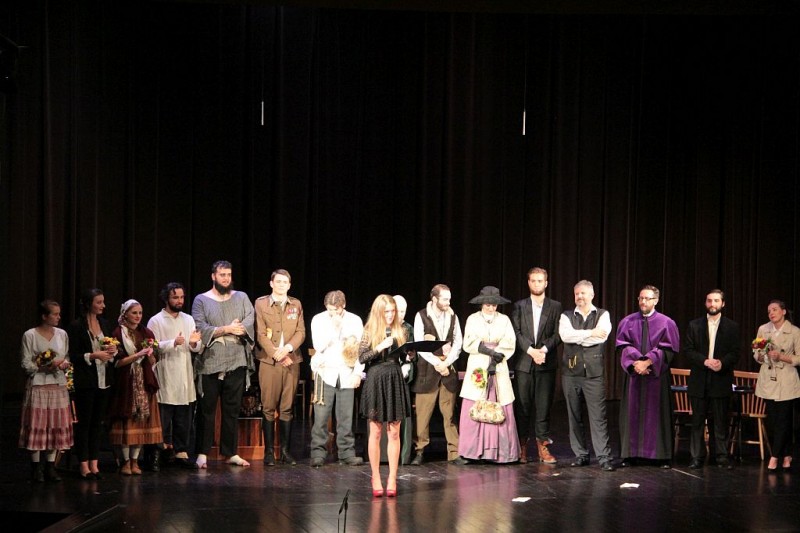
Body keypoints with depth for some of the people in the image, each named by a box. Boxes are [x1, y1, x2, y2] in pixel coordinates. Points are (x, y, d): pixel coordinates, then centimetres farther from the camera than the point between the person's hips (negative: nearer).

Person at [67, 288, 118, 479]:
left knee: (98, 423, 8)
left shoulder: (104, 324, 10)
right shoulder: (77, 326, -8)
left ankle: (94, 464, 14)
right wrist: (93, 356, -19)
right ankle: (83, 465, 5)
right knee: (84, 423, 0)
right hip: (85, 382, -6)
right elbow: (73, 356, -10)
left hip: (104, 381, 6)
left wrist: (113, 350, -1)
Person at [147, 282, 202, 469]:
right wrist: (173, 343, -23)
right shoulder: (156, 321, -1)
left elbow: (197, 349, 14)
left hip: (185, 377, 5)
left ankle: (181, 452, 11)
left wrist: (194, 343, -9)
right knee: (163, 417, -4)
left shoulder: (188, 320, 15)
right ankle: (159, 452, 3)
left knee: (184, 418, 6)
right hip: (165, 378, -5)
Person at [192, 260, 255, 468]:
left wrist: (219, 331, -12)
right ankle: (202, 453, 5)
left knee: (232, 410, 7)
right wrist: (228, 329, -14)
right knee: (206, 410, 0)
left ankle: (230, 453, 13)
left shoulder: (241, 298, 12)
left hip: (236, 363, 3)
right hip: (209, 363, -3)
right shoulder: (201, 300, 3)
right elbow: (200, 328, -9)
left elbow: (251, 321, -2)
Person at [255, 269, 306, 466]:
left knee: (287, 408, 4)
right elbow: (260, 334, -3)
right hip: (269, 361, -3)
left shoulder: (296, 305, 13)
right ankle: (268, 451, 1)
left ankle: (285, 450, 7)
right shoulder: (261, 304, 3)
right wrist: (276, 354, -13)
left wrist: (288, 348, -12)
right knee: (269, 408, -3)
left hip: (292, 361, 3)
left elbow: (301, 332, 7)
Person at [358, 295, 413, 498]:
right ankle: (376, 478, 10)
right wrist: (380, 347, -19)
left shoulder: (400, 330, 7)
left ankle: (392, 479, 4)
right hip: (376, 381, -2)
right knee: (375, 432, 3)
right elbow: (361, 358, -7)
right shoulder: (369, 331, -1)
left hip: (395, 381, 2)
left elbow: (404, 357, 13)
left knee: (394, 433, 1)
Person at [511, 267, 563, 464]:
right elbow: (516, 332, 0)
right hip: (524, 363, 0)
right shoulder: (519, 306, 9)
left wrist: (544, 349, -14)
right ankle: (522, 446, 6)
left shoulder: (555, 307, 8)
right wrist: (531, 351, -12)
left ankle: (543, 445, 2)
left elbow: (558, 334, 1)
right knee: (522, 405, 1)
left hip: (546, 363, 0)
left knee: (544, 406, -1)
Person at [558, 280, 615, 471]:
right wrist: (591, 333, -14)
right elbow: (565, 335, -11)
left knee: (598, 416, -7)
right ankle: (580, 455, 15)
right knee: (574, 415, 7)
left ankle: (604, 457, -5)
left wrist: (576, 337, -9)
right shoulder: (566, 316, 9)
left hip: (594, 371, -2)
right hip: (571, 371, 3)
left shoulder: (602, 315, 5)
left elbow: (602, 337, -13)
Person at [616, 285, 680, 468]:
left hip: (657, 374, -2)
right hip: (633, 374, 2)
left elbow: (668, 349, -5)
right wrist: (635, 363, -14)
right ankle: (630, 455, 6)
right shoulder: (628, 322, 7)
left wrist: (648, 362, -15)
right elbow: (622, 345, 1)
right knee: (632, 414, 2)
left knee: (658, 414, 1)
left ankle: (662, 456, 4)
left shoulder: (666, 323, 1)